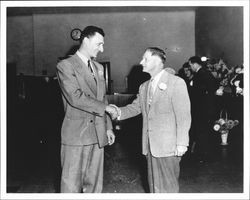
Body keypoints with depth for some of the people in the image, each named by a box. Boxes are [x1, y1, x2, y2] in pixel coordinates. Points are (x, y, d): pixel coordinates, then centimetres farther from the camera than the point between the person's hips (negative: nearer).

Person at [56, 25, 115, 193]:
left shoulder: (99, 67, 16)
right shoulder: (66, 66, -6)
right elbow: (75, 97, -17)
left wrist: (108, 127, 13)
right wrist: (104, 108, -13)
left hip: (97, 133, 6)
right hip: (75, 133, -6)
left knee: (95, 182, 11)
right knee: (72, 183, 1)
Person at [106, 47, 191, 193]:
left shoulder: (176, 83, -8)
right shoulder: (144, 86, 14)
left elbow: (183, 116, -11)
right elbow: (135, 107, 12)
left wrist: (181, 143, -15)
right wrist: (118, 112, -8)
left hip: (168, 146, -6)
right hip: (150, 146, 7)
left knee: (167, 186, 3)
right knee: (154, 185, 16)